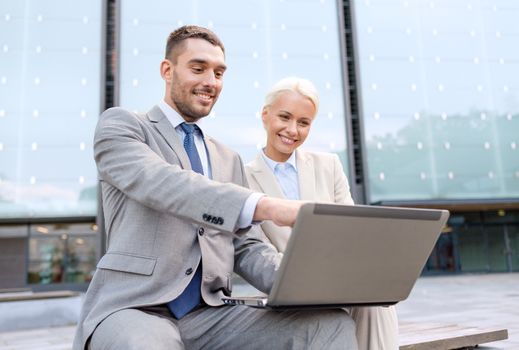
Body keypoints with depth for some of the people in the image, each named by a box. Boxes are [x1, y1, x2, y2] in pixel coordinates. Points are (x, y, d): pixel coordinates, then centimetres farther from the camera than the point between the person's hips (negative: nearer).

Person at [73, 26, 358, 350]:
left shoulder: (229, 159, 20)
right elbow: (159, 183, -18)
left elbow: (246, 248, 13)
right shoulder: (120, 125, 4)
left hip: (208, 315, 5)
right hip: (132, 310, -4)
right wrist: (266, 206, -30)